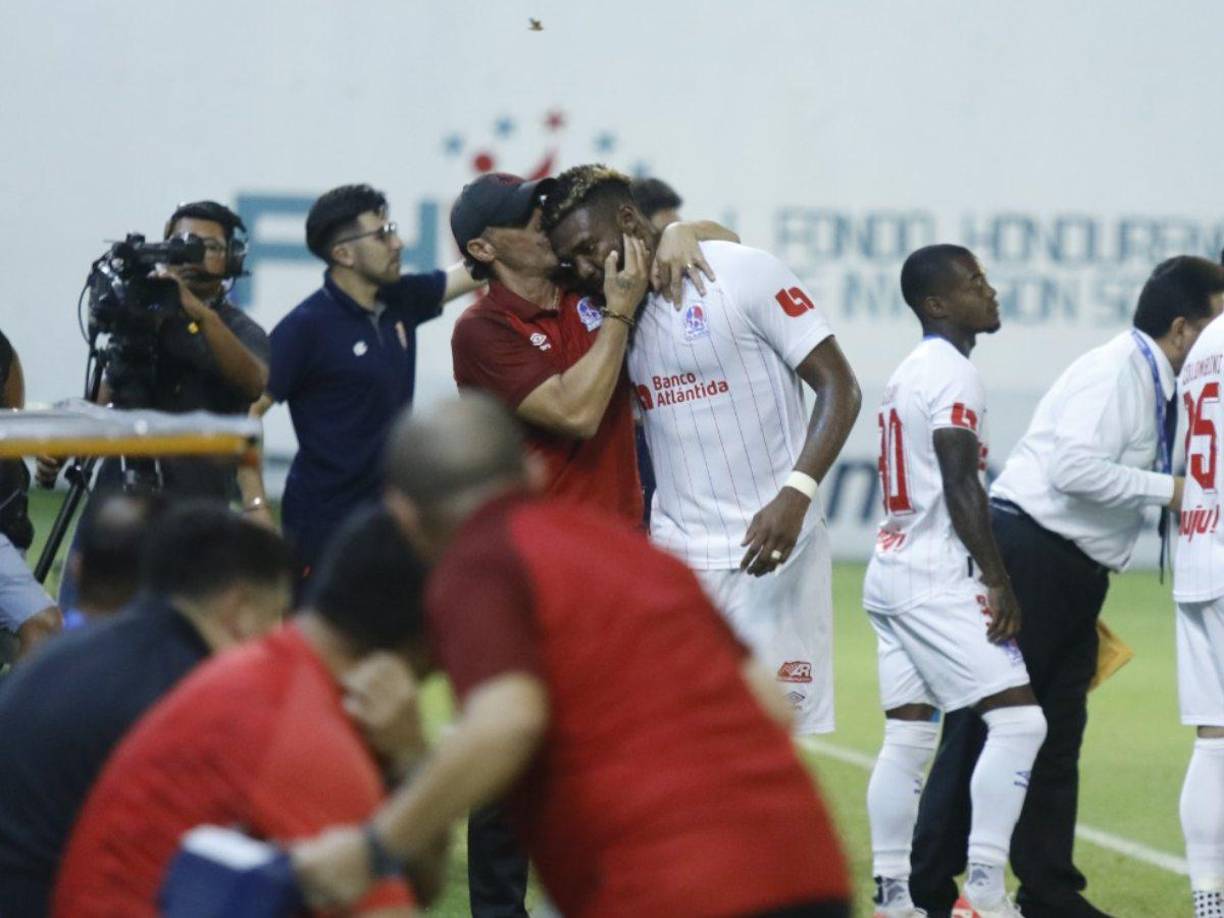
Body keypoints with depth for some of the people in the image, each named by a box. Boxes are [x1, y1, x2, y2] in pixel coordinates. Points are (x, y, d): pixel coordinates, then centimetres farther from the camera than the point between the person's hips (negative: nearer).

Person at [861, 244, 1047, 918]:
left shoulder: (908, 374, 18)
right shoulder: (953, 375, -11)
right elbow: (961, 487, -17)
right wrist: (999, 582, -16)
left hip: (890, 574, 10)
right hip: (937, 582, -10)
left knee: (907, 738, 10)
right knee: (1018, 719, -11)